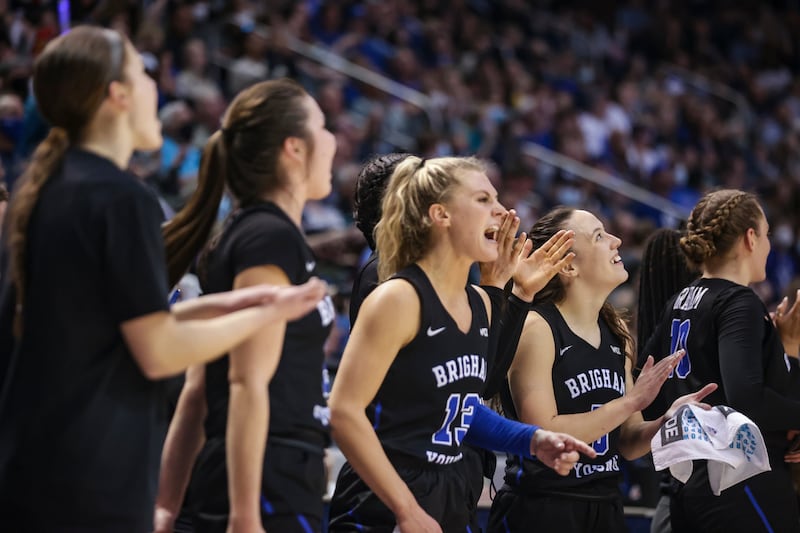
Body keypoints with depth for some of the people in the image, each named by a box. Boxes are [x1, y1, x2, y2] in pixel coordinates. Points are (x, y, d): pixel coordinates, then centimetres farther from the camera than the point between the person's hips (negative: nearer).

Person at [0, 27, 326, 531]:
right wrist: (268, 313, -2)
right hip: (93, 485, -8)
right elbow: (160, 353, -15)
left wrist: (210, 307, 16)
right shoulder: (122, 198, -15)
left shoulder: (41, 190, 11)